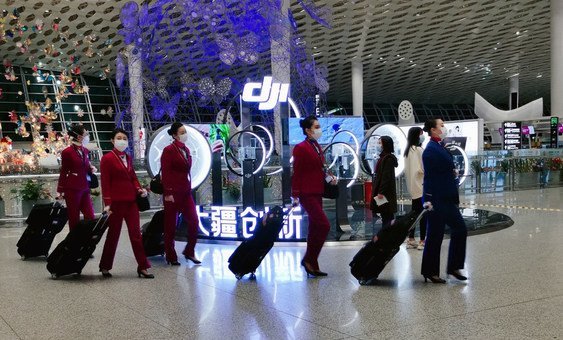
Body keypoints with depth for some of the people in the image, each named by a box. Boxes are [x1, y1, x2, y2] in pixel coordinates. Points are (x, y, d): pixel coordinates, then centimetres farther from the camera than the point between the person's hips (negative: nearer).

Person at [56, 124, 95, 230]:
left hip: (85, 189, 6)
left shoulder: (85, 151, 10)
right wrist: (60, 190, -2)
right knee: (74, 219, 3)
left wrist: (91, 169, 2)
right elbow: (63, 172, -3)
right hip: (72, 190, -6)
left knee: (90, 217, -1)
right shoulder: (67, 152, -8)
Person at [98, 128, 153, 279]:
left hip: (131, 201, 6)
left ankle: (142, 267, 7)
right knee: (113, 234, 5)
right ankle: (105, 266, 20)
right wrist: (107, 203, -14)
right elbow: (105, 183, -10)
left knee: (136, 233, 4)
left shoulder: (128, 158, 13)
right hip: (116, 202, -6)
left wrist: (139, 189, 0)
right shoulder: (107, 158, -6)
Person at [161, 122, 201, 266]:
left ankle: (189, 252, 15)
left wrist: (189, 188, 15)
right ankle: (171, 256, 13)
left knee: (194, 221, 1)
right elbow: (165, 173, -13)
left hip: (186, 192, 7)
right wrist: (168, 193, -18)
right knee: (170, 226, 3)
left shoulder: (186, 150, 14)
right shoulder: (168, 150, -9)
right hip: (173, 193, -7)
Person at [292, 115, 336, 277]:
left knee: (315, 228, 12)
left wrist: (329, 177, 3)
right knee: (324, 225, -13)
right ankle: (309, 259, -1)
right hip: (307, 194, -9)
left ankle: (311, 265, 20)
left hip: (317, 193, 9)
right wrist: (295, 196, -13)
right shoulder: (301, 148, -11)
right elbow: (297, 173, -12)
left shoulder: (317, 146, 15)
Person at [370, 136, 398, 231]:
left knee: (386, 217, -5)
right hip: (382, 192, 10)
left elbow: (386, 177, -21)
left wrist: (381, 192, -23)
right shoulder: (383, 157, 16)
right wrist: (378, 191, 19)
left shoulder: (388, 159, -15)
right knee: (386, 217, 13)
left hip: (385, 194, -10)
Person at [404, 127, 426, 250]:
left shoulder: (408, 150, 12)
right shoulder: (418, 150, -13)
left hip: (412, 187, 8)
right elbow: (424, 168, -14)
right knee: (423, 214, -4)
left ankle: (411, 240, 15)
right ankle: (422, 241, -2)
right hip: (421, 186, -8)